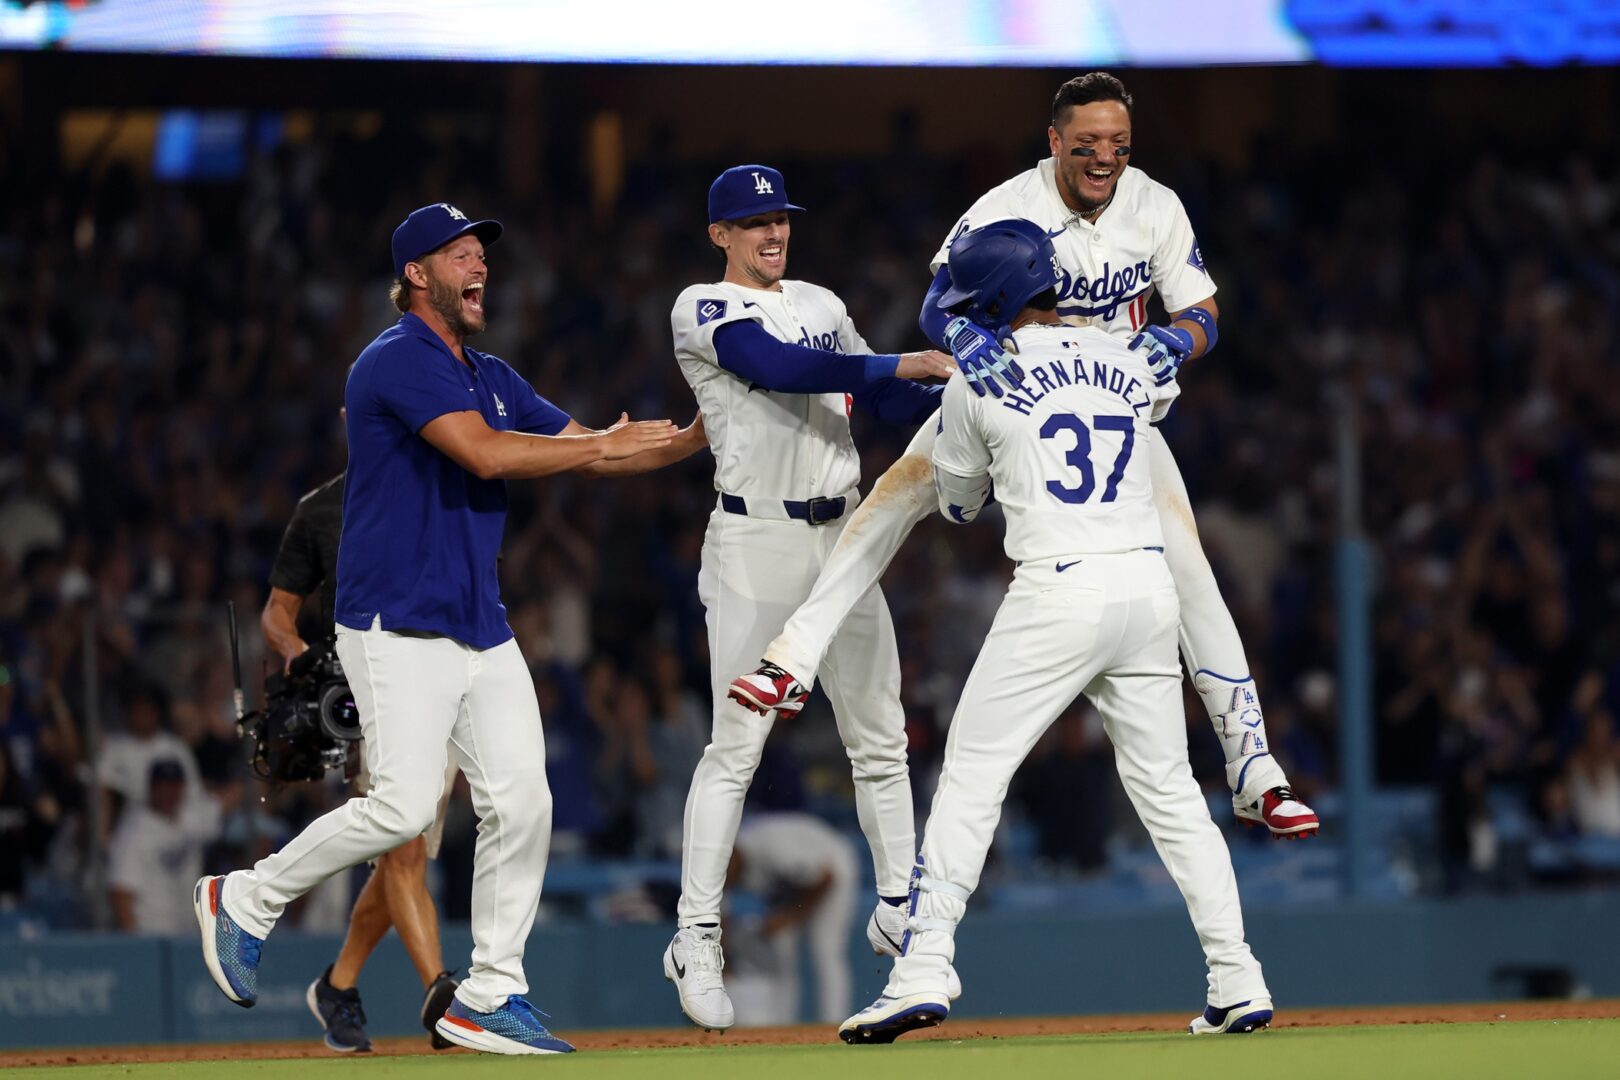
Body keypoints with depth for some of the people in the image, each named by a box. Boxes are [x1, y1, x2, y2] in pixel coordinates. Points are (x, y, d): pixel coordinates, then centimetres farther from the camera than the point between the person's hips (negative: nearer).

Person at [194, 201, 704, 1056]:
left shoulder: (492, 378, 17)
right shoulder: (398, 361, -11)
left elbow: (587, 453, 17)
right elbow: (485, 454, -23)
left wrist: (690, 440, 3)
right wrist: (605, 445, -16)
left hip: (480, 627, 8)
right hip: (397, 626, -8)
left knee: (521, 803, -1)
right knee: (403, 808, -14)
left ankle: (490, 997, 5)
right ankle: (245, 902, 6)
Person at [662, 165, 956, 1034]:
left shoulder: (821, 306, 17)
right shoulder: (704, 310, -4)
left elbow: (878, 400, 17)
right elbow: (778, 367, -20)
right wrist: (902, 365, -23)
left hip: (840, 538, 6)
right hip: (755, 541, -6)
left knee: (878, 736, 7)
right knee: (737, 744, -10)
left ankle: (898, 907, 18)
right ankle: (696, 937, -7)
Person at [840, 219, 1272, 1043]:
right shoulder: (1129, 365, 13)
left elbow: (958, 502, 15)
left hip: (1057, 594, -5)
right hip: (1149, 584, 5)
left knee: (970, 779, 0)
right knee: (1168, 789, 12)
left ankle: (923, 970, -9)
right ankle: (1237, 985, 6)